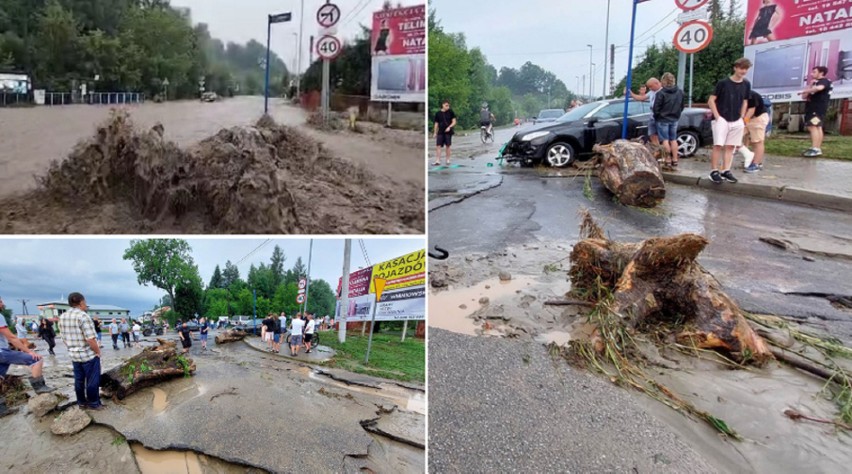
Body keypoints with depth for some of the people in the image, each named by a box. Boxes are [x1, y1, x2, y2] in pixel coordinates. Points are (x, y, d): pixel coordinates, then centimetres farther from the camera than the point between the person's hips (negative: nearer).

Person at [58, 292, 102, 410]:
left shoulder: (62, 317, 2)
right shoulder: (82, 316, -21)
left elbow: (64, 337, 11)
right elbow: (91, 340, -24)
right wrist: (98, 352, -10)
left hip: (73, 355, 7)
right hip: (89, 355, -7)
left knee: (79, 380, 18)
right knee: (92, 380, 6)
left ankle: (81, 402, 29)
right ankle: (93, 403, 14)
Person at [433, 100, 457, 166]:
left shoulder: (450, 112, 1)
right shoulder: (438, 113, 5)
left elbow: (454, 122, 1)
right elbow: (436, 123, 11)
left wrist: (449, 127, -16)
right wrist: (435, 132, 8)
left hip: (448, 132, -1)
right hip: (440, 132, 1)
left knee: (448, 146, 2)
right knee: (438, 146, -6)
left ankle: (448, 161, 12)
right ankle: (437, 161, -6)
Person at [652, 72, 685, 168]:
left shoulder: (661, 93, -20)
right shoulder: (680, 92, 1)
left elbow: (656, 109, -17)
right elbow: (682, 107, 9)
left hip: (663, 120, -6)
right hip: (674, 120, 6)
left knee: (665, 140, 2)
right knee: (673, 139, 14)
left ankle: (668, 160, 2)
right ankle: (675, 160, 16)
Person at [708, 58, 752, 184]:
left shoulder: (746, 85, 7)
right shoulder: (723, 83, -8)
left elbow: (745, 102, 17)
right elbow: (711, 100, -6)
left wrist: (741, 118, 8)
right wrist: (717, 116, -12)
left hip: (736, 122, 5)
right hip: (721, 119, -5)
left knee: (730, 147, 6)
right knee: (718, 145, -10)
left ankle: (726, 171, 11)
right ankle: (714, 171, -5)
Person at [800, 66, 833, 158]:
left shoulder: (825, 81, -3)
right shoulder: (814, 83, 24)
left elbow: (819, 88, -29)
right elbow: (804, 97, 15)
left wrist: (805, 91, -15)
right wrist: (810, 86, 4)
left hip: (818, 108, -10)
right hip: (812, 108, 10)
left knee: (813, 126, -19)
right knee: (817, 127, 8)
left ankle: (815, 149, -27)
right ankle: (818, 149, 8)